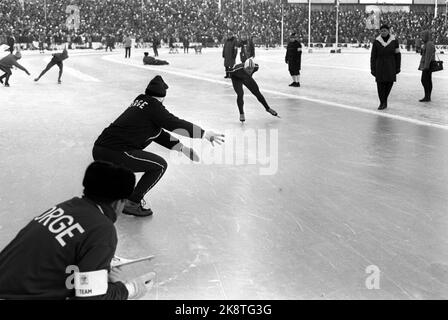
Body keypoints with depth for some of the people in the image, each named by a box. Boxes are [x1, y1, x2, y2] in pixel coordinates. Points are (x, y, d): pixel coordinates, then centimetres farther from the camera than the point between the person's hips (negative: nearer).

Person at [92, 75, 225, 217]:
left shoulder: (140, 102, 22)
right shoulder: (153, 107, -4)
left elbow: (159, 134, 27)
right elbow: (175, 124, -5)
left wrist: (182, 148, 30)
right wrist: (206, 134, 2)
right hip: (115, 152, -9)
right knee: (159, 165, 3)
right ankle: (132, 203, 4)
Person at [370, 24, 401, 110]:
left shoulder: (394, 41, -1)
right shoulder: (376, 42, -2)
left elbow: (397, 55, 3)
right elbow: (373, 56, 0)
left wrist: (398, 67, 1)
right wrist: (372, 69, -4)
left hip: (391, 66, 1)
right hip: (380, 65, -1)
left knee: (389, 83, -3)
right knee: (380, 84, -6)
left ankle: (384, 99, 22)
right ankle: (382, 103, 6)